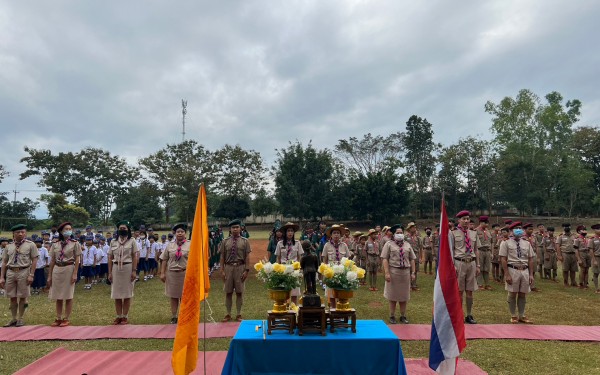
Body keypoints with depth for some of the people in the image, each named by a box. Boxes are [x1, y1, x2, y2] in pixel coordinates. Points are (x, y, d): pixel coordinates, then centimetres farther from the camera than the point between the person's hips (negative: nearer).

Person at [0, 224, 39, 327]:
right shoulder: (8, 247, 10)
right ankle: (13, 319, 21)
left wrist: (31, 275, -11)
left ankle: (20, 319, 15)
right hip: (10, 272, 4)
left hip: (23, 272, -3)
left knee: (22, 297, 3)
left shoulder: (30, 245, -1)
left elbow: (34, 260, -4)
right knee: (12, 297, 10)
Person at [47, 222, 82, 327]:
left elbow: (77, 260, -4)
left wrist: (75, 274, -11)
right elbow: (52, 261, 9)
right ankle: (58, 318, 18)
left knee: (68, 296, 2)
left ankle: (67, 319, 10)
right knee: (58, 297, 9)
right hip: (57, 270, 3)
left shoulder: (75, 243, -1)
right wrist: (49, 276, 7)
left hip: (69, 269, -3)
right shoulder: (55, 244, 8)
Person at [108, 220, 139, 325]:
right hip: (116, 268, 3)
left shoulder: (132, 241, 0)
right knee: (116, 294, 6)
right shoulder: (113, 242, 9)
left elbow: (135, 257, -4)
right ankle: (118, 316, 16)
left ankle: (125, 316, 11)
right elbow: (110, 258, 9)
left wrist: (134, 271, -11)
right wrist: (110, 272, 4)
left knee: (127, 293, 3)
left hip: (128, 268, -3)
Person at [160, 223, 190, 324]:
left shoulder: (190, 245, -1)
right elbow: (164, 260, 7)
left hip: (185, 273, -2)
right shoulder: (170, 245, 7)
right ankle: (174, 316, 19)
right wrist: (162, 273, 2)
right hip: (171, 273, 2)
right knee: (173, 296, 10)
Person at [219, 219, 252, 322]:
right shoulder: (225, 241, 3)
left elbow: (247, 257, -2)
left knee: (239, 292, 6)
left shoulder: (245, 241, 0)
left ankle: (239, 314, 18)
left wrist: (247, 270, -7)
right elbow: (222, 257, 4)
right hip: (228, 268, 1)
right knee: (228, 292, 8)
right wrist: (222, 270, 0)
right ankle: (228, 314, 20)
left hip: (240, 268, -1)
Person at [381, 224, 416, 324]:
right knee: (393, 295, 5)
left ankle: (403, 316, 22)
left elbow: (412, 259, 12)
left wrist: (413, 272, 5)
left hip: (405, 272, 4)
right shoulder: (389, 244, -1)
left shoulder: (407, 245, 13)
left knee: (404, 295, 9)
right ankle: (392, 316, 17)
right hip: (393, 272, -3)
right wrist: (387, 273, -15)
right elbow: (385, 259, -7)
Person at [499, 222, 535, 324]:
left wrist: (531, 274, 5)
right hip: (512, 270, -4)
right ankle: (513, 316, 16)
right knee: (512, 294, 3)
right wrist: (507, 274, -13)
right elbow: (503, 259, -7)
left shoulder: (527, 243, 11)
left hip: (525, 270, 4)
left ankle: (522, 316, 23)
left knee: (523, 294, 11)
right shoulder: (506, 243, -2)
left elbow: (530, 259, 11)